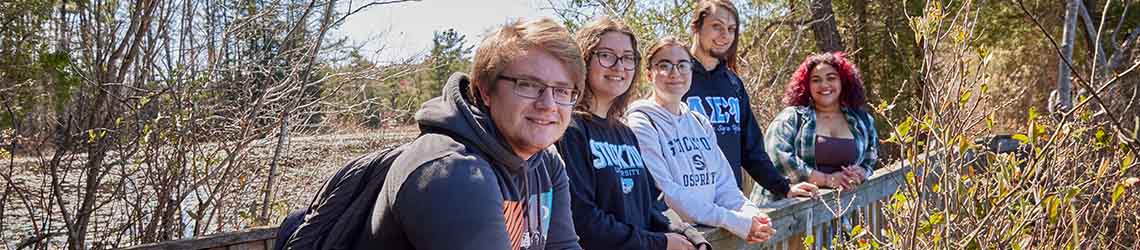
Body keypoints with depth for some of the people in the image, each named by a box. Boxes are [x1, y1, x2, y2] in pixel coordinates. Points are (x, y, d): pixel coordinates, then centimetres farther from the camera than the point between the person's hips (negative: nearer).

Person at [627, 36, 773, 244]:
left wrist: (749, 212, -8)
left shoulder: (700, 123, 15)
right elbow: (666, 194, -14)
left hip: (710, 235, 6)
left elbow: (723, 182, 11)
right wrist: (733, 221, -16)